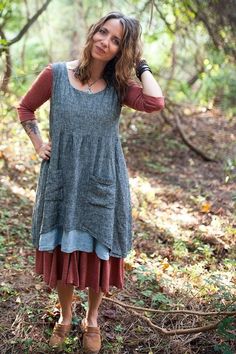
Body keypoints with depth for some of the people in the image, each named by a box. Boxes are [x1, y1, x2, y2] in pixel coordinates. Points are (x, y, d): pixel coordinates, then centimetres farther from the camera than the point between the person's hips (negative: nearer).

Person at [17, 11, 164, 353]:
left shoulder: (120, 85, -6)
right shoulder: (56, 74, -6)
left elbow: (155, 102, -26)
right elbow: (25, 108, 10)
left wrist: (141, 64, -13)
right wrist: (38, 144, -1)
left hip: (102, 183, 0)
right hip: (62, 179, 0)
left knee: (99, 253, 11)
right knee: (62, 251, 13)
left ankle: (92, 320, 37)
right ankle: (65, 316, 38)